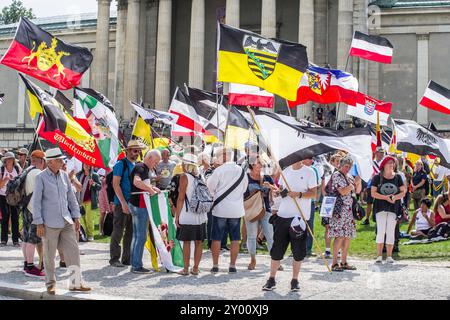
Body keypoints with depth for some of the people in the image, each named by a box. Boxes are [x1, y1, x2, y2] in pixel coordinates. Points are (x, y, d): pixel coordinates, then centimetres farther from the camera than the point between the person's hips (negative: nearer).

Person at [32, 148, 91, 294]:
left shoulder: (64, 175, 9)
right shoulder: (41, 178, -6)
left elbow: (71, 197, 15)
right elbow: (36, 201, -6)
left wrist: (76, 217, 11)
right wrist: (39, 223, -9)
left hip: (66, 221, 5)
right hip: (50, 223, -5)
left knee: (73, 251, 1)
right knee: (49, 255, 5)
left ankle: (76, 282, 7)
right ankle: (50, 283, 19)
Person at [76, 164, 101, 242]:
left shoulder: (95, 175, 0)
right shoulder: (79, 175, 11)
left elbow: (100, 186, -2)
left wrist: (93, 184, -20)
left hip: (90, 201, -4)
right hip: (81, 201, 4)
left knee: (89, 219, -6)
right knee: (83, 218, 6)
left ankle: (90, 235, 3)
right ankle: (85, 234, 14)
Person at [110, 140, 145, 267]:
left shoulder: (136, 166, 15)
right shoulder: (121, 164, -7)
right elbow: (116, 185, -14)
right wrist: (123, 203, -19)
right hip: (122, 204, -7)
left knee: (131, 232, 9)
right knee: (118, 232, -3)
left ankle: (127, 259, 16)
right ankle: (114, 259, 4)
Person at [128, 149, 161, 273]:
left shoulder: (145, 169, 17)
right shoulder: (140, 167, -15)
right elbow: (136, 182, -34)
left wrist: (152, 188, 15)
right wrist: (150, 189, -24)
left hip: (136, 204, 11)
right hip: (139, 205, -11)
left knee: (136, 235, 14)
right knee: (141, 236, -7)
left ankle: (134, 264, 19)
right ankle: (137, 266, -3)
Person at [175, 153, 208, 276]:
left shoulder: (184, 176, -8)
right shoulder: (201, 177, 8)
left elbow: (181, 198, -11)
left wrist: (177, 216, -7)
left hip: (187, 215, -5)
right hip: (201, 215, 5)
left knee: (186, 242, 2)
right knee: (198, 242, 8)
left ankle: (186, 269, 4)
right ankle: (195, 268, 12)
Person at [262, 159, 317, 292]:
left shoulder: (309, 172, -1)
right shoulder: (285, 171, 13)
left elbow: (314, 193, -6)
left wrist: (299, 194, -22)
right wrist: (279, 191, -1)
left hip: (300, 216, -3)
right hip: (283, 215, 4)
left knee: (298, 251, 2)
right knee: (277, 248, 2)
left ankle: (295, 280, 14)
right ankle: (272, 279, 9)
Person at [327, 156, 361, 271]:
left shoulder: (349, 177, 19)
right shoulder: (336, 175, -6)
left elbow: (357, 191, 19)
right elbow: (343, 192, -16)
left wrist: (359, 182, 2)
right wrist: (354, 184, -16)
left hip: (349, 210, 8)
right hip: (339, 210, -8)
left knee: (348, 236, 7)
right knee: (340, 236, -12)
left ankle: (344, 262, 14)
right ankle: (334, 263, -8)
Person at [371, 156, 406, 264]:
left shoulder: (397, 177, 9)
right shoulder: (377, 177, 2)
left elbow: (403, 192, 7)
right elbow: (373, 193, -2)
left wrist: (395, 197, -13)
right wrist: (385, 197, -16)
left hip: (394, 208, 2)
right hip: (380, 208, -2)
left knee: (391, 231, 2)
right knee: (381, 231, -5)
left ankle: (389, 256, 7)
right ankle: (379, 256, -1)